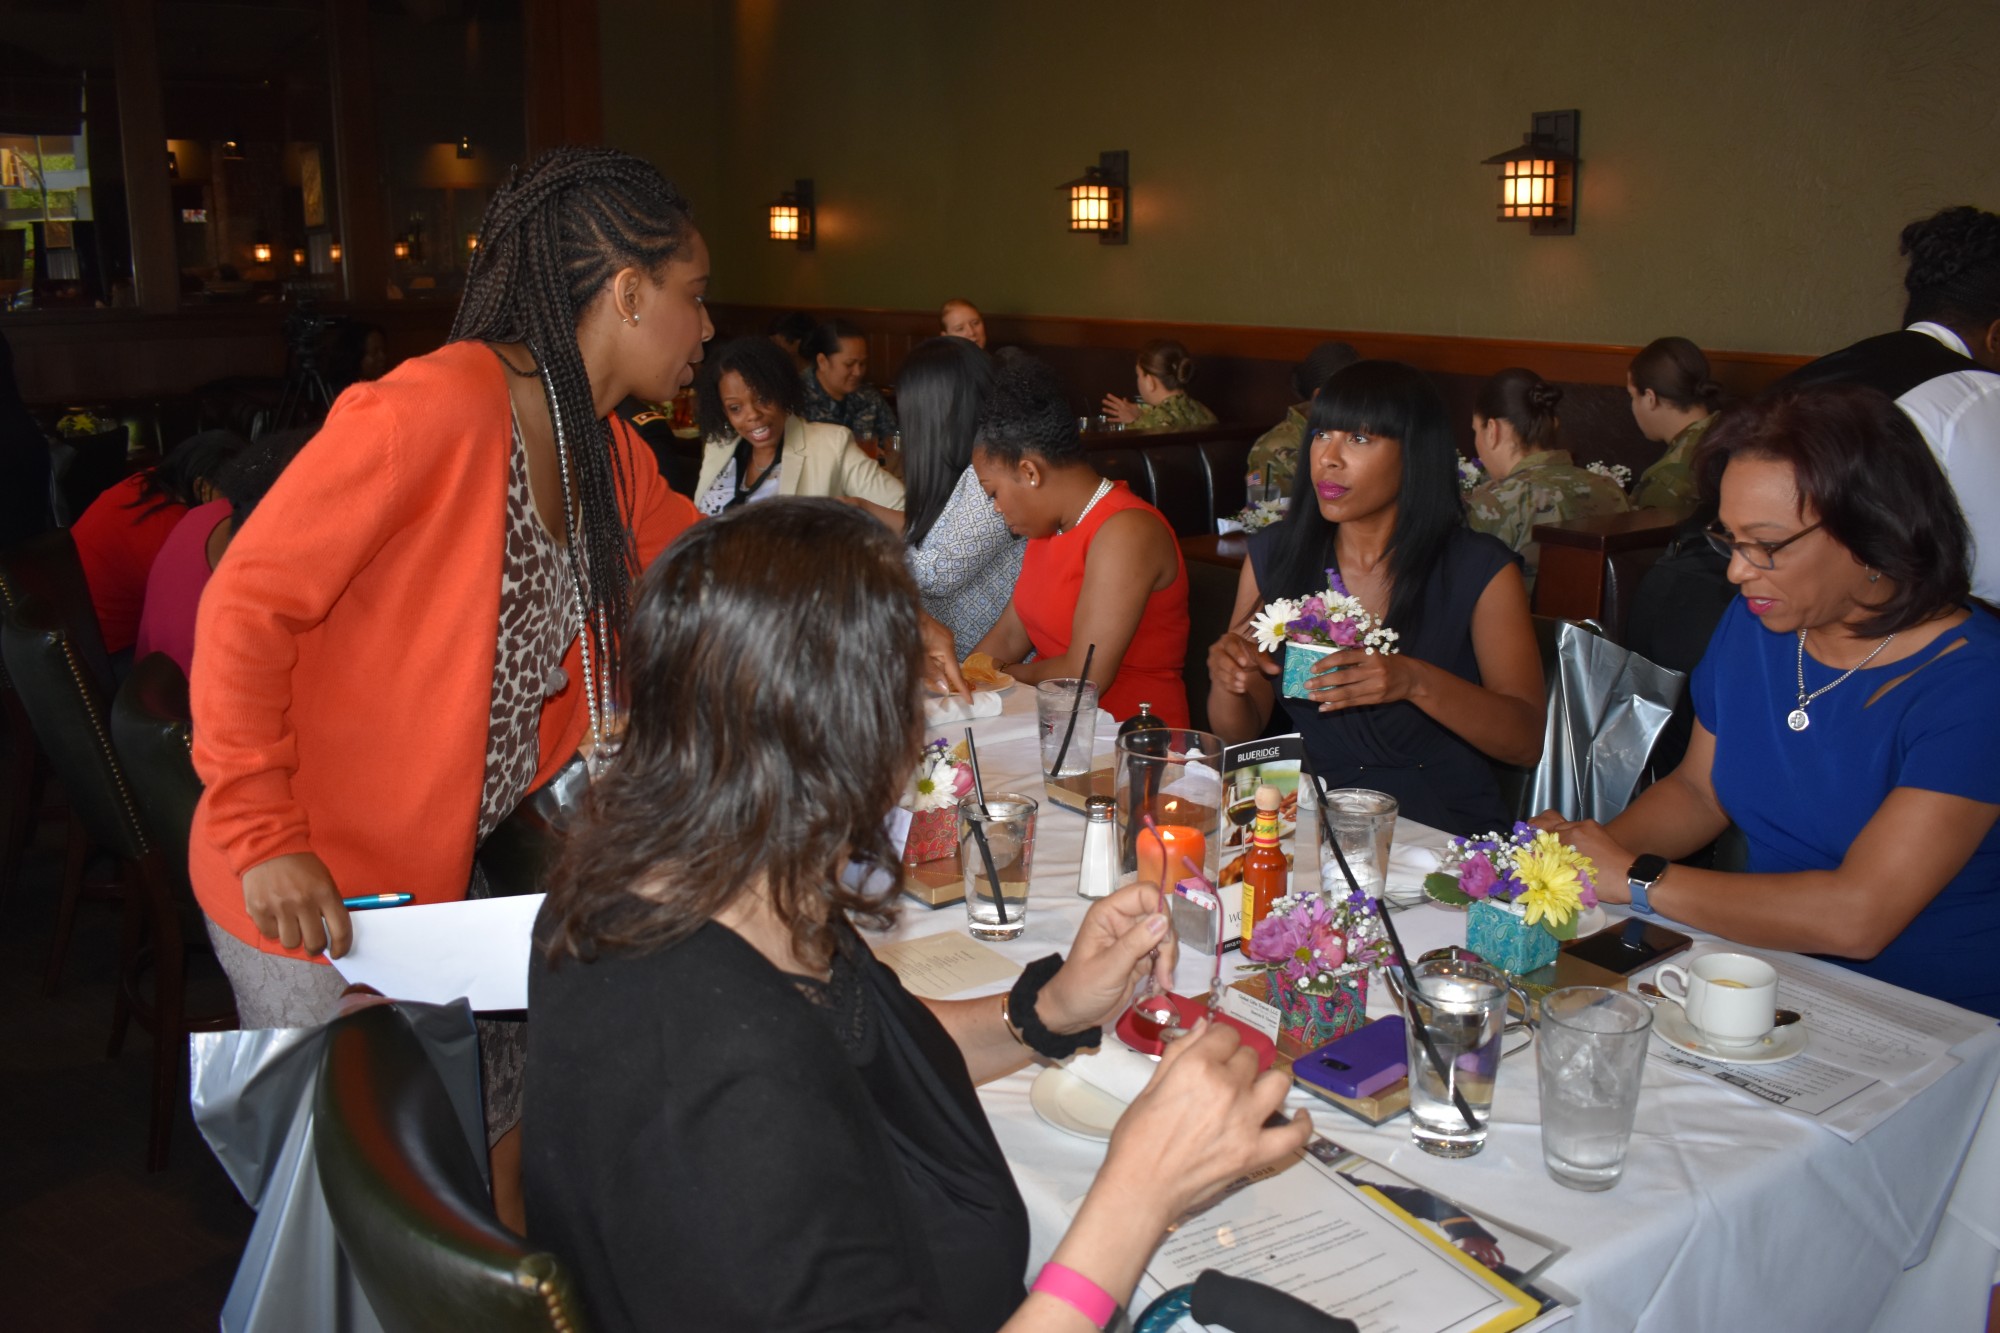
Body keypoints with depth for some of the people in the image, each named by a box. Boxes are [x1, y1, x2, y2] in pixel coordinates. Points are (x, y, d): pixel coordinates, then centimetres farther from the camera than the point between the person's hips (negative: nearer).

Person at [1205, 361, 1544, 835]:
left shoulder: (1482, 572, -4)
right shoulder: (1272, 555, 4)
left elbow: (1528, 740, -9)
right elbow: (1240, 733, 8)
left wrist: (1417, 683, -25)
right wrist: (1226, 680, -16)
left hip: (1445, 834, -3)